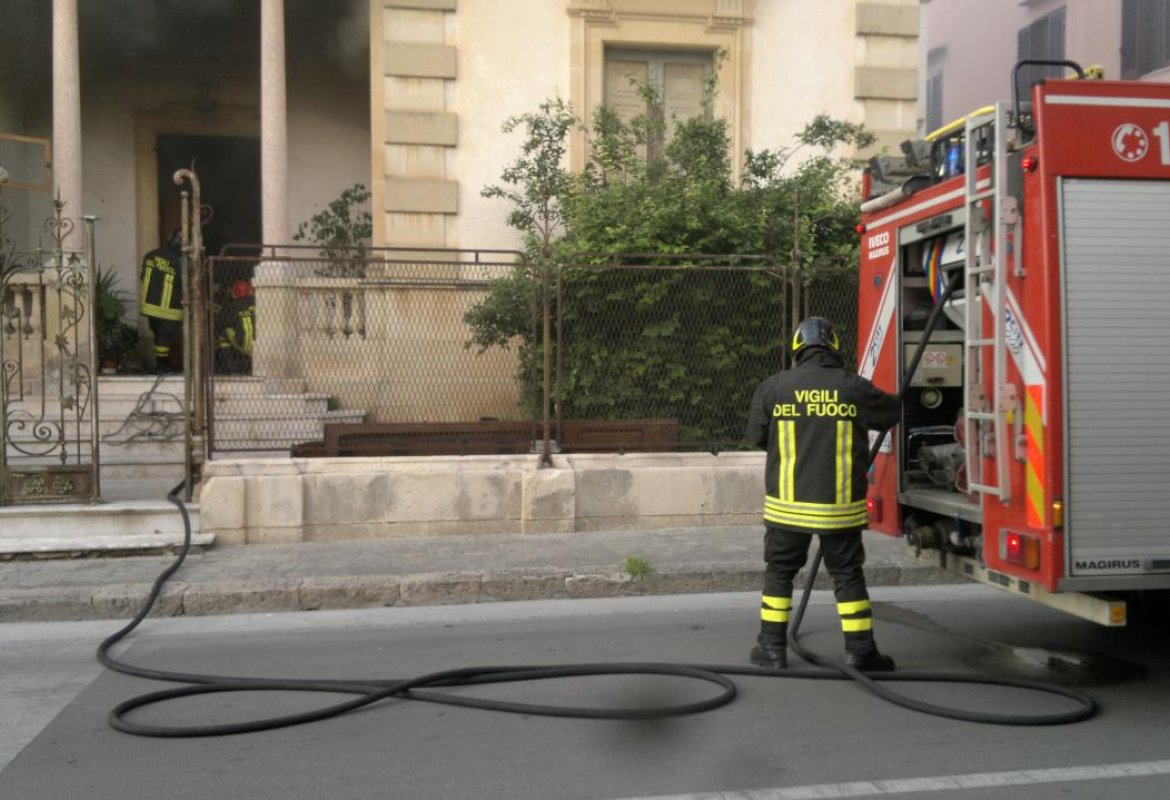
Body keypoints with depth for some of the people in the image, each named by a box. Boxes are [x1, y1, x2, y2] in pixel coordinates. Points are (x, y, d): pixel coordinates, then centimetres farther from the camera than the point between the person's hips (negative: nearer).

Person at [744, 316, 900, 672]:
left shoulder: (773, 387, -4)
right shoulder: (855, 389, -4)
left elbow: (756, 436, 6)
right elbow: (890, 413, 12)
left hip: (788, 505, 0)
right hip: (839, 506, 0)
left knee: (779, 572, 13)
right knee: (847, 574, 10)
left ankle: (772, 648, 17)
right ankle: (860, 650, 13)